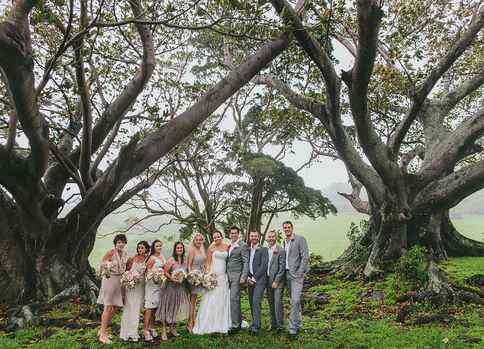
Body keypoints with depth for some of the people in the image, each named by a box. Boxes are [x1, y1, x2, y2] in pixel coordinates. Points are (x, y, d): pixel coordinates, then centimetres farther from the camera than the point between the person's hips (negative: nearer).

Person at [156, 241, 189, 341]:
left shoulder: (184, 260, 8)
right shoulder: (171, 259, -11)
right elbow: (165, 272, -15)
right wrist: (173, 279, -22)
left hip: (181, 287, 6)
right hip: (171, 286, -6)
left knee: (177, 307, 12)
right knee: (168, 307, 0)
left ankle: (173, 328, 27)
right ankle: (164, 331, 7)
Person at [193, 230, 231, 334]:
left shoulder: (227, 247, 7)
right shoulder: (211, 248, 0)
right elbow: (208, 263, 1)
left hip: (224, 276, 3)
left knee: (222, 300, 7)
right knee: (211, 300, -2)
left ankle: (222, 325, 17)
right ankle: (209, 325, 7)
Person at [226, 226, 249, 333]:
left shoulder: (243, 245, -5)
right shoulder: (227, 246, 15)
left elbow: (246, 262, -9)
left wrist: (244, 277, -16)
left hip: (237, 276, -6)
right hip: (228, 276, 6)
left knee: (234, 298, -9)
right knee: (234, 299, 12)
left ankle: (235, 325, -3)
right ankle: (239, 321, 23)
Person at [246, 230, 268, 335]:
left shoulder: (263, 250, -3)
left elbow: (264, 265, -10)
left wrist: (255, 277, -12)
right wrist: (248, 277, -1)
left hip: (260, 279, -6)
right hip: (250, 279, 6)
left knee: (256, 301, -16)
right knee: (251, 303, 8)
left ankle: (255, 326, -15)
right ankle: (256, 323, 21)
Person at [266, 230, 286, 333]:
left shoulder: (281, 251, -8)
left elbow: (282, 268, -11)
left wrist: (276, 281, -13)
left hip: (277, 281, -6)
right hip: (268, 281, 6)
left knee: (277, 302, -8)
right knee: (271, 303, 11)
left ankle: (279, 325, 1)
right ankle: (273, 324, 21)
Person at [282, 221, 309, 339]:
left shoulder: (300, 239, -7)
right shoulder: (284, 242, 13)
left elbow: (305, 257, -12)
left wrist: (299, 273, -16)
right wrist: (283, 272, 8)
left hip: (296, 274, -7)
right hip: (287, 274, 7)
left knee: (295, 300, -12)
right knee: (294, 301, 14)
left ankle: (293, 329, -9)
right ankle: (298, 324, 25)